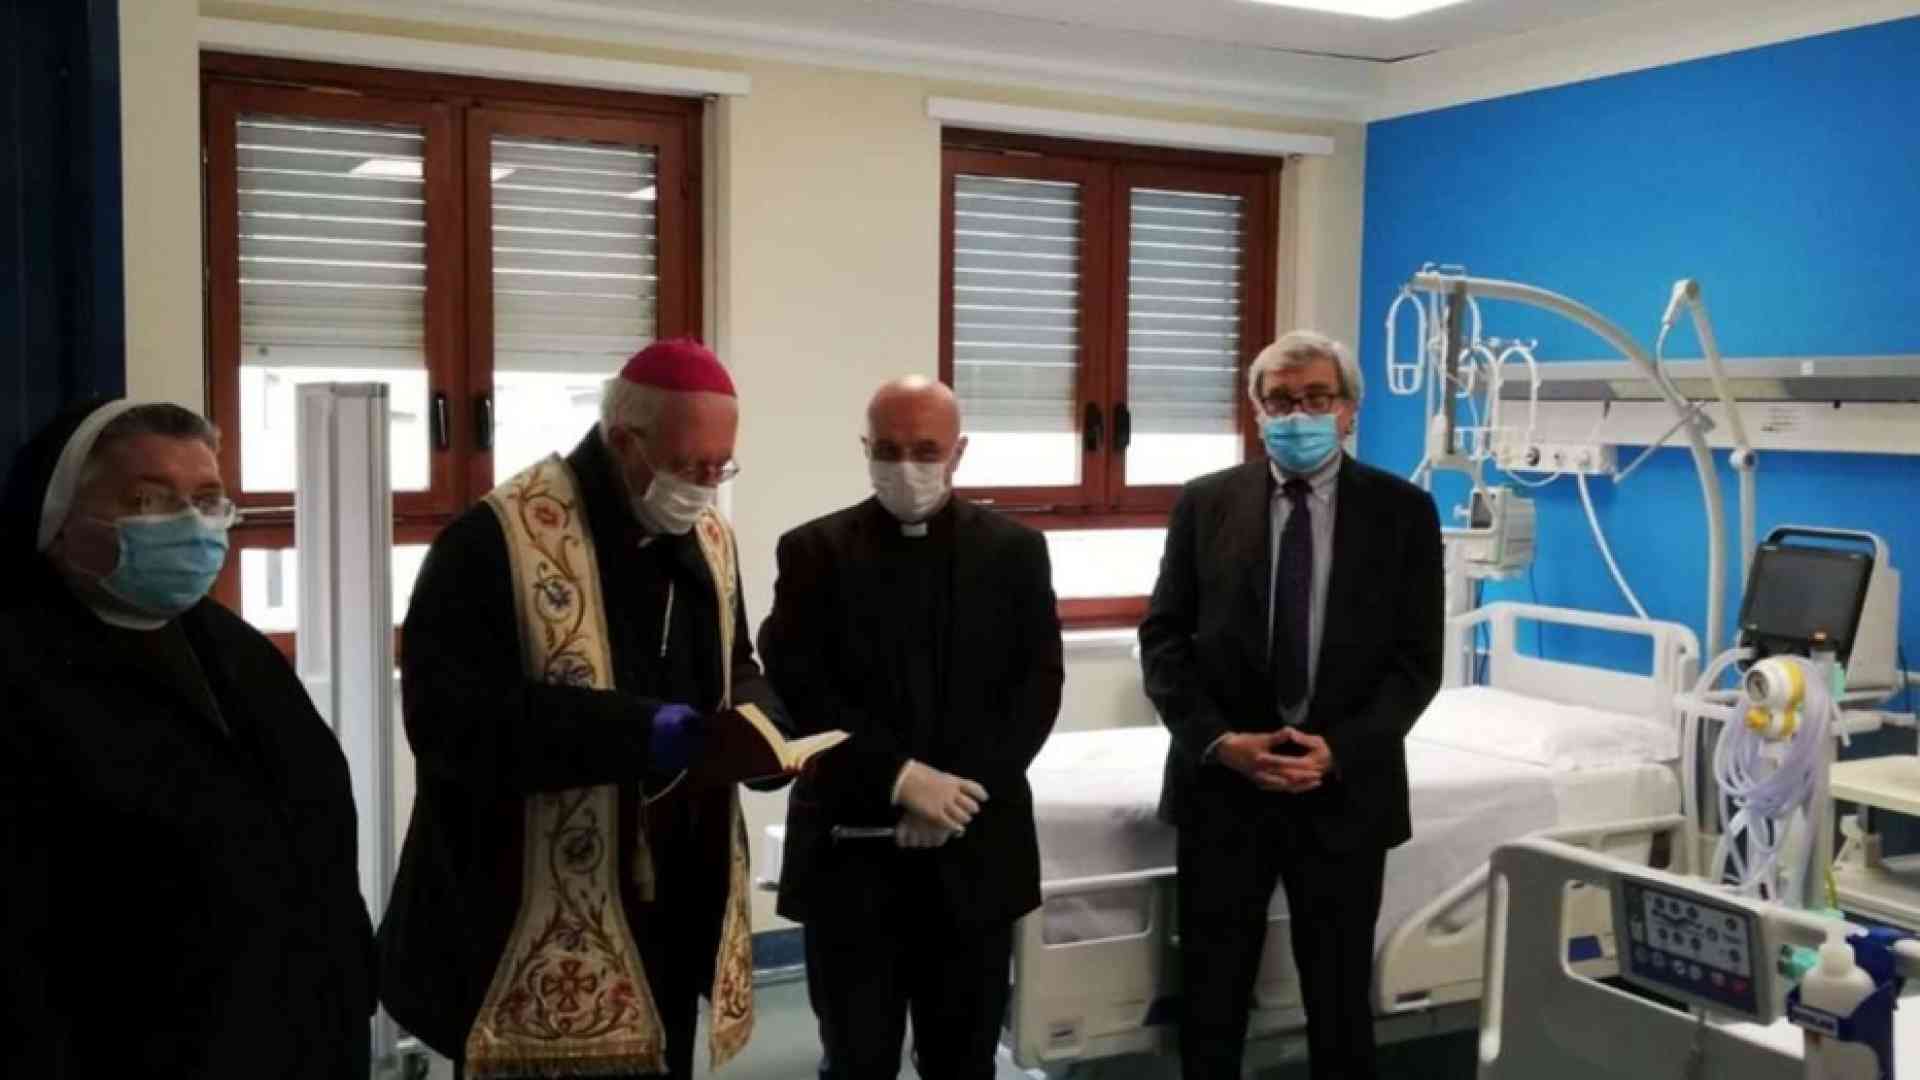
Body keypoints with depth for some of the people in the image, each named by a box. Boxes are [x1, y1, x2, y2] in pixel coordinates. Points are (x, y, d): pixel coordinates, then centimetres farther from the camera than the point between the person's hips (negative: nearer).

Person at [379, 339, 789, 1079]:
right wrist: (638, 732, -26)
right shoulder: (496, 541, -16)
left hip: (671, 915, 7)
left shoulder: (710, 541, 8)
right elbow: (449, 716, -22)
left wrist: (755, 724, -4)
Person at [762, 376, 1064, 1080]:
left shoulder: (1015, 550, 6)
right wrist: (900, 778, -17)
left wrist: (960, 791, -12)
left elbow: (1038, 686, 0)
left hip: (974, 848, 2)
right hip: (850, 847, -1)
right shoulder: (814, 551, 1)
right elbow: (796, 688, -7)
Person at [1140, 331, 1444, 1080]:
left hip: (1346, 789, 0)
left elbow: (1417, 659, -2)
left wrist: (1340, 749, -15)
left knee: (1341, 1000, 12)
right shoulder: (1205, 504, 3)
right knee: (1210, 999, 9)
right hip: (1221, 782, 1)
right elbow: (1163, 638, 1)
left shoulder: (1403, 511, 1)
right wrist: (1217, 740, -13)